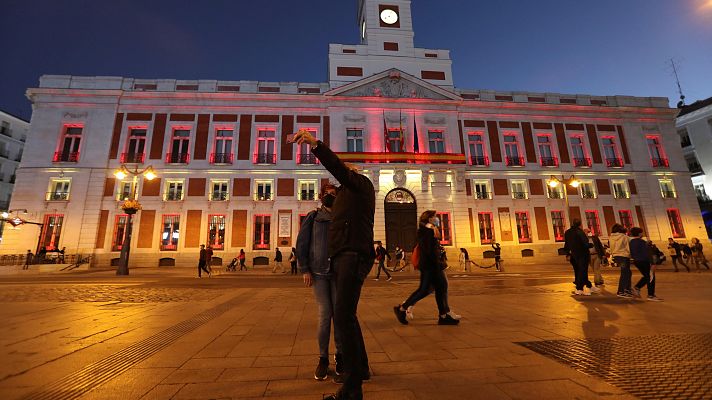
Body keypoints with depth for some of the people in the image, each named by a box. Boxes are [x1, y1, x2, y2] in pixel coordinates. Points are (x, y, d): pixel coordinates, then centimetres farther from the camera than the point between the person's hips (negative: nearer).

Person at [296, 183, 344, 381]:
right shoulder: (313, 217, 5)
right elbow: (301, 244, 2)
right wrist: (304, 269, -4)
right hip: (318, 272, -1)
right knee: (325, 314, -2)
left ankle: (340, 354, 21)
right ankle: (323, 358, 16)